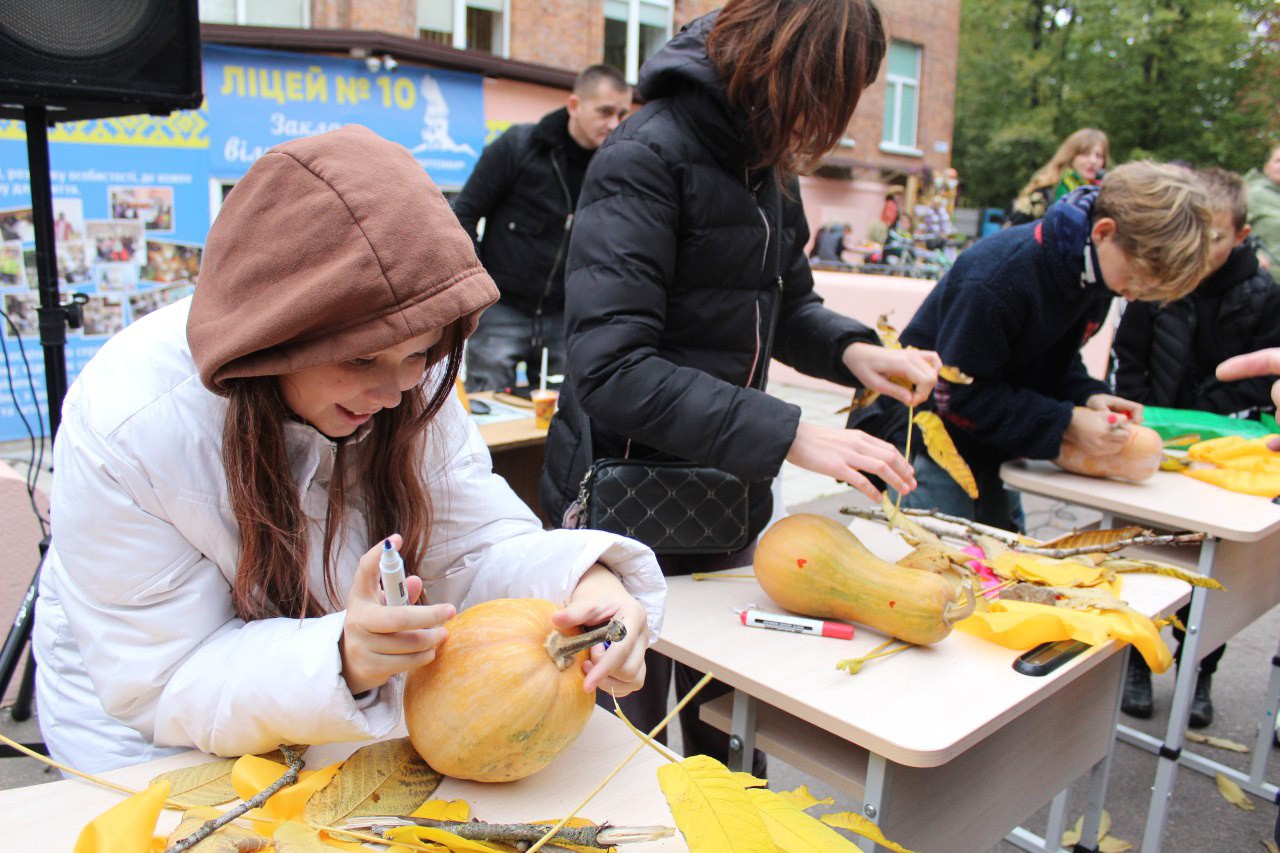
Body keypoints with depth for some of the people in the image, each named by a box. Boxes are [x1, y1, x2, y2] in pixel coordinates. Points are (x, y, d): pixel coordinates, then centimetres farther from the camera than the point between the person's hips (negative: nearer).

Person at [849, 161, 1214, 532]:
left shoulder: (1093, 271, -3)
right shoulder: (1001, 275, -29)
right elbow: (960, 395, -25)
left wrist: (1089, 396, -13)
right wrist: (1067, 422, -27)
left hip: (991, 446, 8)